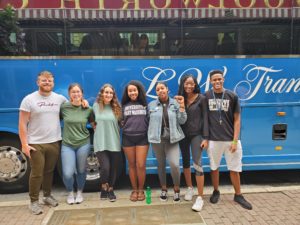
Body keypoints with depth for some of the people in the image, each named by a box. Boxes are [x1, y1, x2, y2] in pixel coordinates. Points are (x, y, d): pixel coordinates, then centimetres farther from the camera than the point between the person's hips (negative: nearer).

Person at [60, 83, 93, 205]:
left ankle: (79, 192, 37)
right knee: (67, 173, -5)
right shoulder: (63, 107, -5)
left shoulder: (88, 109, -2)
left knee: (81, 171, 11)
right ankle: (70, 193, 25)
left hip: (83, 144, 1)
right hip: (67, 145, 0)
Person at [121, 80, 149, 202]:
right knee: (132, 165, 8)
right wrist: (124, 125, -2)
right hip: (127, 138, 2)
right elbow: (121, 122, 17)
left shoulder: (145, 104, 6)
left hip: (142, 138, -1)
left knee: (141, 165, -3)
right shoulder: (124, 106, 10)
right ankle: (134, 190, 21)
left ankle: (141, 190, 15)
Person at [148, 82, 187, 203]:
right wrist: (151, 134, 1)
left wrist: (182, 106, -12)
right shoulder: (151, 105, 3)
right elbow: (148, 121, 8)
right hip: (157, 139, 1)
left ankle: (176, 189, 11)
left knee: (174, 164, -12)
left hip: (172, 139, -1)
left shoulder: (175, 103, 1)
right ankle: (164, 189, 29)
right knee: (161, 164, 10)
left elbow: (182, 121, -3)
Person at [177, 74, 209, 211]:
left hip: (196, 135, -4)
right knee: (185, 162, 14)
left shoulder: (201, 99, -6)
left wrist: (205, 138, -11)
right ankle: (189, 188, 34)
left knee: (197, 164, -10)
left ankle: (200, 197, -1)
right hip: (183, 135, 4)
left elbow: (205, 118, -7)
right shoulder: (179, 98, 2)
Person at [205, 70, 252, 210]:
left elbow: (237, 120, -1)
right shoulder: (206, 96, -2)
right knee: (214, 167, 13)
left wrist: (235, 140, -7)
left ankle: (238, 195, 26)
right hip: (213, 139, 0)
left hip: (230, 139, 0)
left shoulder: (232, 96, -2)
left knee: (235, 169, 9)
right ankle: (216, 191, 33)